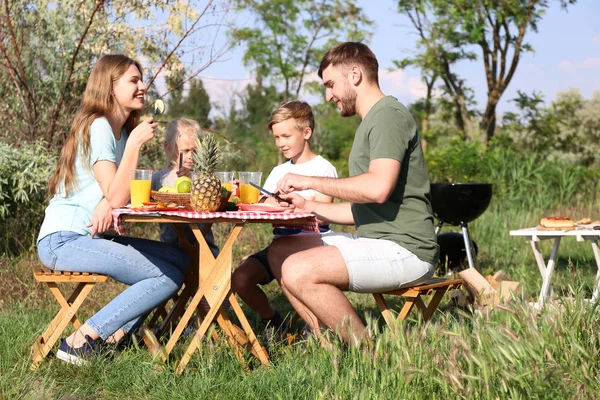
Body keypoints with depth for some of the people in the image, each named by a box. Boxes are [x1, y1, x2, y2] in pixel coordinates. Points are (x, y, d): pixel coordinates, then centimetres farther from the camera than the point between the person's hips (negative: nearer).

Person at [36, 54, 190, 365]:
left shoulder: (123, 130, 14)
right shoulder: (97, 127, -14)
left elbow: (115, 196, 7)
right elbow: (116, 196, -21)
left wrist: (107, 203, -16)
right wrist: (135, 143, -18)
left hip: (90, 237, 9)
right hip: (63, 240, -9)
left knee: (179, 258, -2)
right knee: (169, 278, -17)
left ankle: (113, 336, -1)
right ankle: (82, 341, -14)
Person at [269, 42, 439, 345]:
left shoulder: (388, 115, -9)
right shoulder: (371, 122, 23)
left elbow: (378, 187, -26)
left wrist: (310, 181, -15)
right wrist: (309, 207, 16)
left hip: (404, 249, -11)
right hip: (375, 241, 11)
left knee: (299, 270, -24)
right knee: (280, 252, 9)